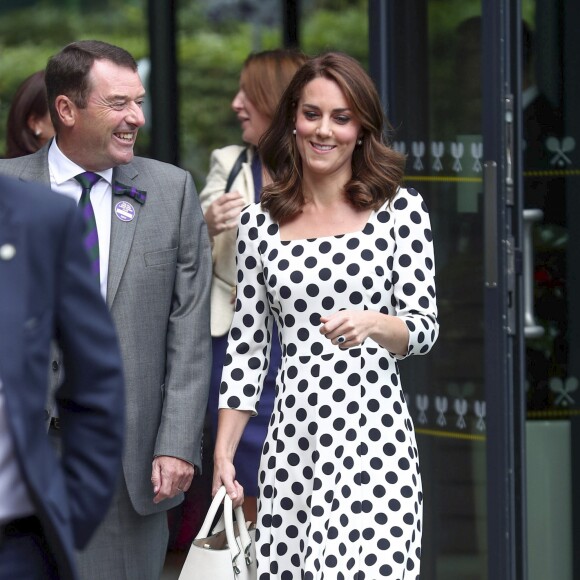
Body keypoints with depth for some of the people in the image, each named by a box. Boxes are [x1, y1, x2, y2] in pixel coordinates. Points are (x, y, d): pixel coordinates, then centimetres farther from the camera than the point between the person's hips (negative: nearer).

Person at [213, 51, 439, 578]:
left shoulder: (400, 209, 3)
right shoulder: (259, 223, 9)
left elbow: (424, 328, 0)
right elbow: (246, 346, 12)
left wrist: (372, 324, -22)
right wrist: (223, 453, 6)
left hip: (374, 435, -2)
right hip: (292, 440, 3)